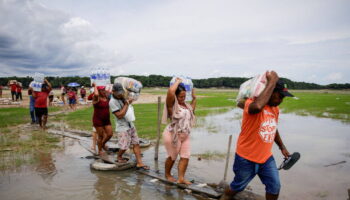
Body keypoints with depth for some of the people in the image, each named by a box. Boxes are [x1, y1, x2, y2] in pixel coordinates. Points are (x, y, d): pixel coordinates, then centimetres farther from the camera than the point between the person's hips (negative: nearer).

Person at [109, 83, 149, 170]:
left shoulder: (123, 98, 6)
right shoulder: (112, 102, -16)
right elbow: (120, 115, -22)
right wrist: (126, 104, -18)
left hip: (131, 125, 7)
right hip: (122, 127, -7)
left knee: (136, 143, 3)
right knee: (124, 147, -1)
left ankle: (139, 163, 7)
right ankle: (119, 157, 29)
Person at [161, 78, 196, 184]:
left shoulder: (185, 104, 8)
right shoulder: (172, 104, -15)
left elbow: (192, 109, 29)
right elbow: (171, 91, -34)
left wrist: (194, 98, 20)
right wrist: (177, 82, -17)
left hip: (185, 136, 7)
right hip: (172, 135, -7)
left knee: (185, 157, 4)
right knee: (172, 157, 9)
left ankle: (181, 178, 13)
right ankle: (167, 174, 33)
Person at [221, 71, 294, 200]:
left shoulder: (275, 108, 4)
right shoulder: (252, 103, -21)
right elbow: (257, 106, -48)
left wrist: (282, 147, 24)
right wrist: (272, 82, -38)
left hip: (266, 158, 7)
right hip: (246, 158, -6)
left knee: (275, 187, 7)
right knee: (236, 187, 12)